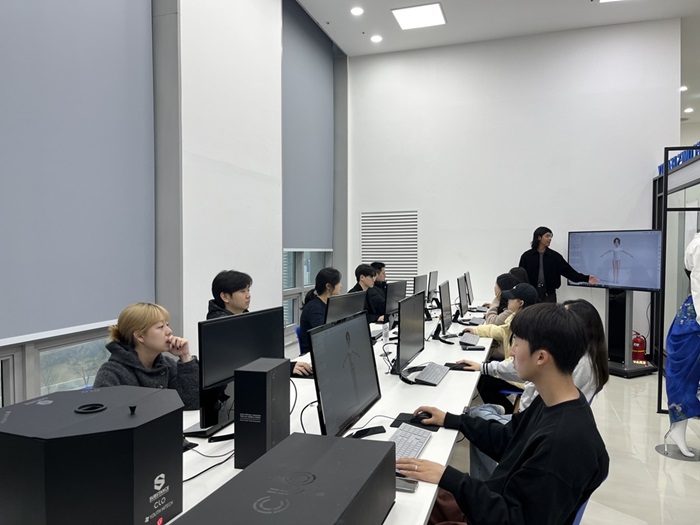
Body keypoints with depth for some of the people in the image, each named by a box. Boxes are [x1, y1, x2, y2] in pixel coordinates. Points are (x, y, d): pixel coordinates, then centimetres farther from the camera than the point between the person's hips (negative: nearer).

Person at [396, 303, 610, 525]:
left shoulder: (566, 442, -34)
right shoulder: (552, 403, -5)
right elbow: (506, 440, 11)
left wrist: (449, 478, -28)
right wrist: (451, 420, 10)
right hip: (492, 503, 8)